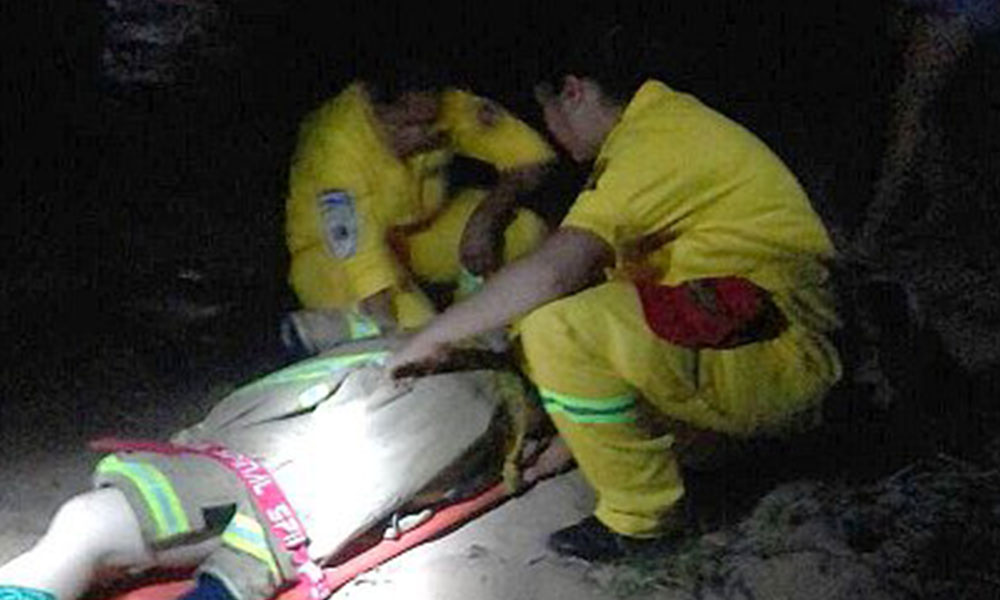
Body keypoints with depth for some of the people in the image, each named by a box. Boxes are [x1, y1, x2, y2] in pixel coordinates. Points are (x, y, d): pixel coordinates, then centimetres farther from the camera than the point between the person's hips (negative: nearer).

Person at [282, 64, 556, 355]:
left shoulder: (448, 108, -19)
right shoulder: (336, 142, -33)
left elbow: (531, 155, -14)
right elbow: (355, 249, -37)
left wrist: (489, 217, -26)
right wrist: (391, 326, -42)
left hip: (424, 228, 5)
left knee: (523, 231, -15)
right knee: (413, 323, -31)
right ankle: (320, 326, -8)